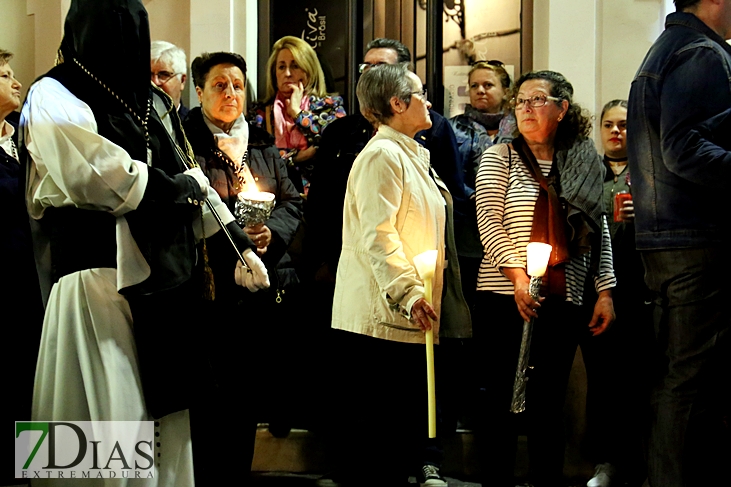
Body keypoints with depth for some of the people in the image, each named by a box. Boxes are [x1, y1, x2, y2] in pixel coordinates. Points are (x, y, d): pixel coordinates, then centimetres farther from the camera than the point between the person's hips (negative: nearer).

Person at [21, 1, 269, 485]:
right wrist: (186, 184, -5)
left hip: (165, 273, 7)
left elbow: (193, 176, 18)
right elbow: (110, 180, -19)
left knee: (164, 403, 10)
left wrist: (239, 243, 9)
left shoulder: (151, 100, 17)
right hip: (100, 276, -7)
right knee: (110, 407, -4)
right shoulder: (54, 97, -6)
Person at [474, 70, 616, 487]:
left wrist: (605, 291, 5)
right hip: (504, 298, -2)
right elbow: (489, 222, -7)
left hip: (564, 302, 2)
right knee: (503, 399, 3)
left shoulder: (586, 163, 11)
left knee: (549, 402, 8)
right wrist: (518, 275, -18)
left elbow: (599, 232, 12)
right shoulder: (500, 158, 3)